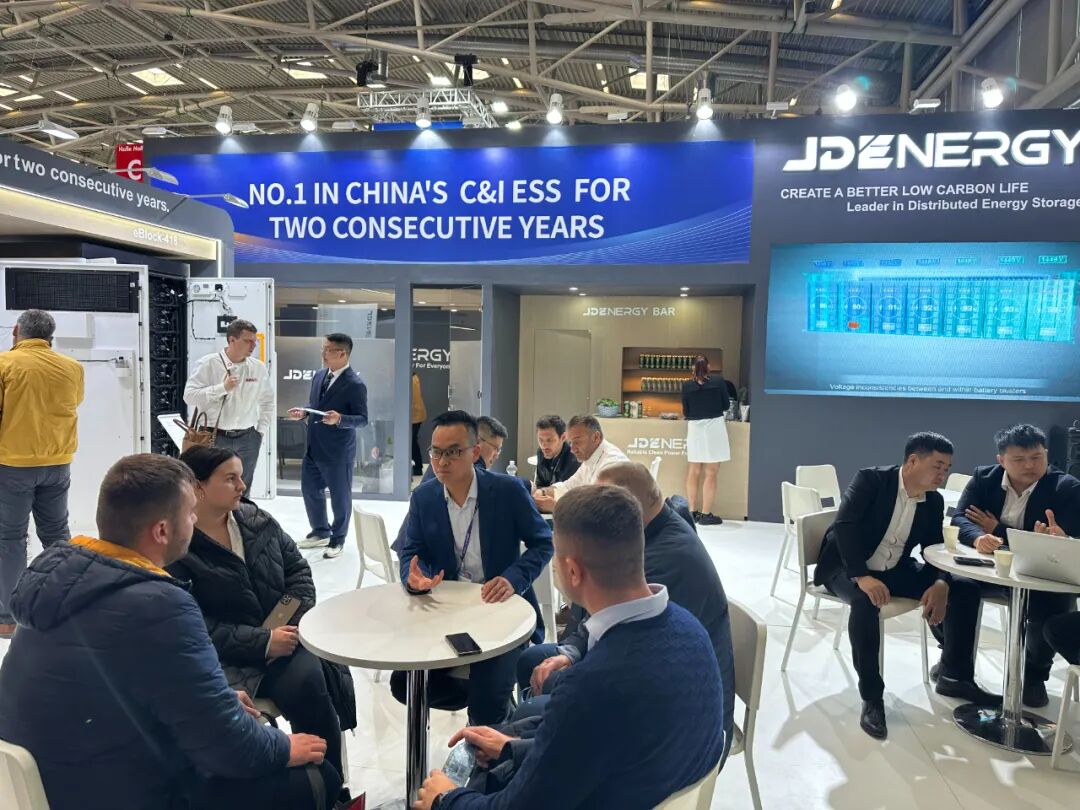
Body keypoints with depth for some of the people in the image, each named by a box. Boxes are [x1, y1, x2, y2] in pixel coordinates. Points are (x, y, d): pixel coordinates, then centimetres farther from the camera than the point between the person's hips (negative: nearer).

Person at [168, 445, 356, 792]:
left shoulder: (257, 520, 6)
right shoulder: (175, 549, -11)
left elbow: (297, 566, 11)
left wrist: (300, 616, -6)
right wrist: (262, 643, -21)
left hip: (285, 634, 5)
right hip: (231, 657, -4)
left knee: (313, 676, -26)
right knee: (303, 685, -27)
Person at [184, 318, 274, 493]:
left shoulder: (259, 367, 3)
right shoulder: (208, 364, -7)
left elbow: (267, 401, 14)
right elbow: (189, 396, -11)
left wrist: (261, 430, 8)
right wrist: (222, 387, -19)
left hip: (248, 439, 3)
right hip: (215, 437, -3)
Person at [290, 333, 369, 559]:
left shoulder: (355, 384, -17)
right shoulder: (318, 375, 7)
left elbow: (362, 419, -17)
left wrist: (339, 419, -32)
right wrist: (303, 412, -2)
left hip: (338, 452, -8)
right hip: (313, 448, 8)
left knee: (340, 496, 8)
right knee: (310, 490, 19)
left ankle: (337, 540, 28)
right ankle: (320, 532, 39)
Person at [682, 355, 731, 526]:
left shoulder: (687, 385, 0)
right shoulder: (718, 381, -3)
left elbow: (685, 412, 4)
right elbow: (726, 405, 5)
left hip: (694, 428, 2)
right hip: (714, 427, -2)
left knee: (693, 472, 11)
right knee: (710, 473, 2)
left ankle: (692, 512, 17)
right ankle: (706, 514, 2)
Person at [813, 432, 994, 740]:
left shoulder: (934, 501, 3)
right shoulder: (871, 480, -17)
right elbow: (845, 526, -27)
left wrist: (941, 584, -20)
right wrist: (862, 576, -39)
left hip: (894, 570, 7)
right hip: (847, 567, -6)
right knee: (866, 601, -38)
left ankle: (954, 676, 13)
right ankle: (871, 697, -23)